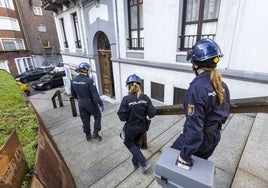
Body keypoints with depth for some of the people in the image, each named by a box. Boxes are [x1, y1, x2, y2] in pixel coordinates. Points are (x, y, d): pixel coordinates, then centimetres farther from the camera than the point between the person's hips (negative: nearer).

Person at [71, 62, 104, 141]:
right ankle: (95, 133, 16)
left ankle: (88, 135, 34)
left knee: (85, 119, 19)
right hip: (90, 103, -5)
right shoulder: (89, 80, -23)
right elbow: (95, 94, -24)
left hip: (81, 104, 6)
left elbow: (73, 94, 9)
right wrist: (101, 104, -18)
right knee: (97, 116, 17)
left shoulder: (73, 80, -2)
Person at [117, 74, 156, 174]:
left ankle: (144, 163, 17)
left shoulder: (126, 99, -24)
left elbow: (122, 117, -21)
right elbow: (152, 114, -12)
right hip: (142, 127, 4)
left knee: (129, 144, 24)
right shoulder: (145, 97, -13)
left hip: (131, 128, -4)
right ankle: (135, 162, 47)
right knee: (137, 144, 28)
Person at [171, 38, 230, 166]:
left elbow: (194, 126, -30)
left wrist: (185, 154, -20)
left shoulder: (197, 88, -31)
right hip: (215, 136, 8)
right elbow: (225, 112, 7)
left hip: (199, 138, -7)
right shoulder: (222, 85, -5)